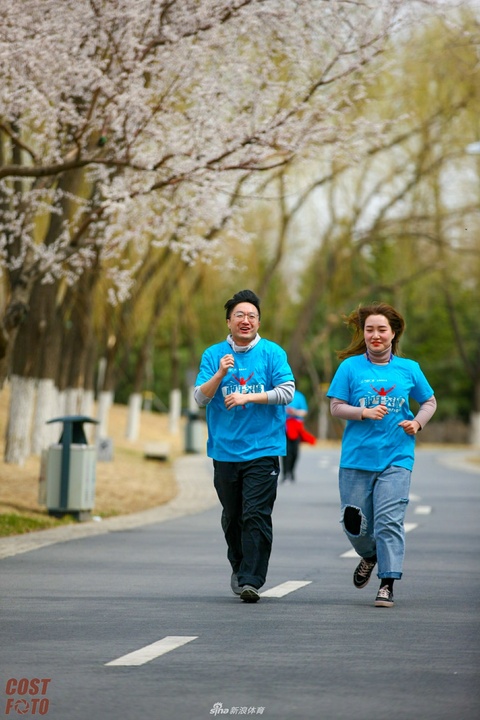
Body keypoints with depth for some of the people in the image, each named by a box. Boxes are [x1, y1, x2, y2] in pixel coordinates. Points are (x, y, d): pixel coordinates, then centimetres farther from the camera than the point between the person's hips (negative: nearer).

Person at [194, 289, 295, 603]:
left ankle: (251, 580, -11)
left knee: (256, 515, -11)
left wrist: (247, 397, -14)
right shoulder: (214, 354, 7)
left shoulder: (272, 352, 2)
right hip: (225, 449, 3)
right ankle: (239, 566, 32)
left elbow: (287, 391, -6)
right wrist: (220, 374, -15)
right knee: (232, 516, 10)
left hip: (263, 449, -3)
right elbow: (201, 398, 1)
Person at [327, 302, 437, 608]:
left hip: (396, 458, -1)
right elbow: (336, 407, 1)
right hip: (357, 457, 1)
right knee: (355, 523, 5)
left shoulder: (409, 369, 7)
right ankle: (369, 555, 37)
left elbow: (430, 402, 18)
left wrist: (418, 422, 0)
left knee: (389, 520, -11)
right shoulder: (351, 367, 3)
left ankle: (387, 583, -6)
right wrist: (364, 412, -15)